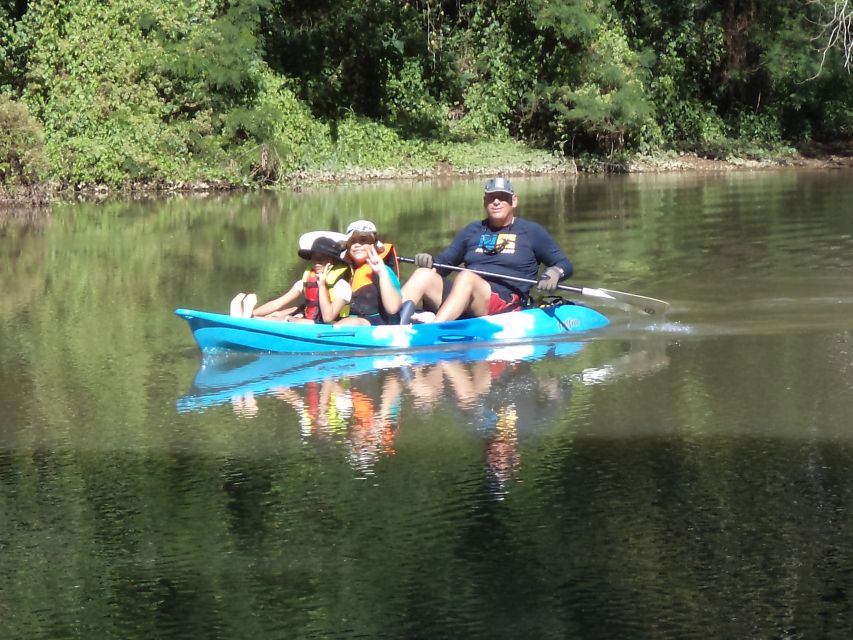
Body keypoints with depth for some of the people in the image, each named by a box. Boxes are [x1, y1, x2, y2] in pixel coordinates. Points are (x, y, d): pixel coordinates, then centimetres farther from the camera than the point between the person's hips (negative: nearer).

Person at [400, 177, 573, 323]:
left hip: (506, 305, -5)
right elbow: (444, 261, 28)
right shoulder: (473, 231, 26)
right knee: (424, 275, -20)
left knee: (466, 277, -35)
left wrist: (554, 272, -12)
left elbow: (564, 264, 13)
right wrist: (429, 262, 4)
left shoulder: (531, 231, 14)